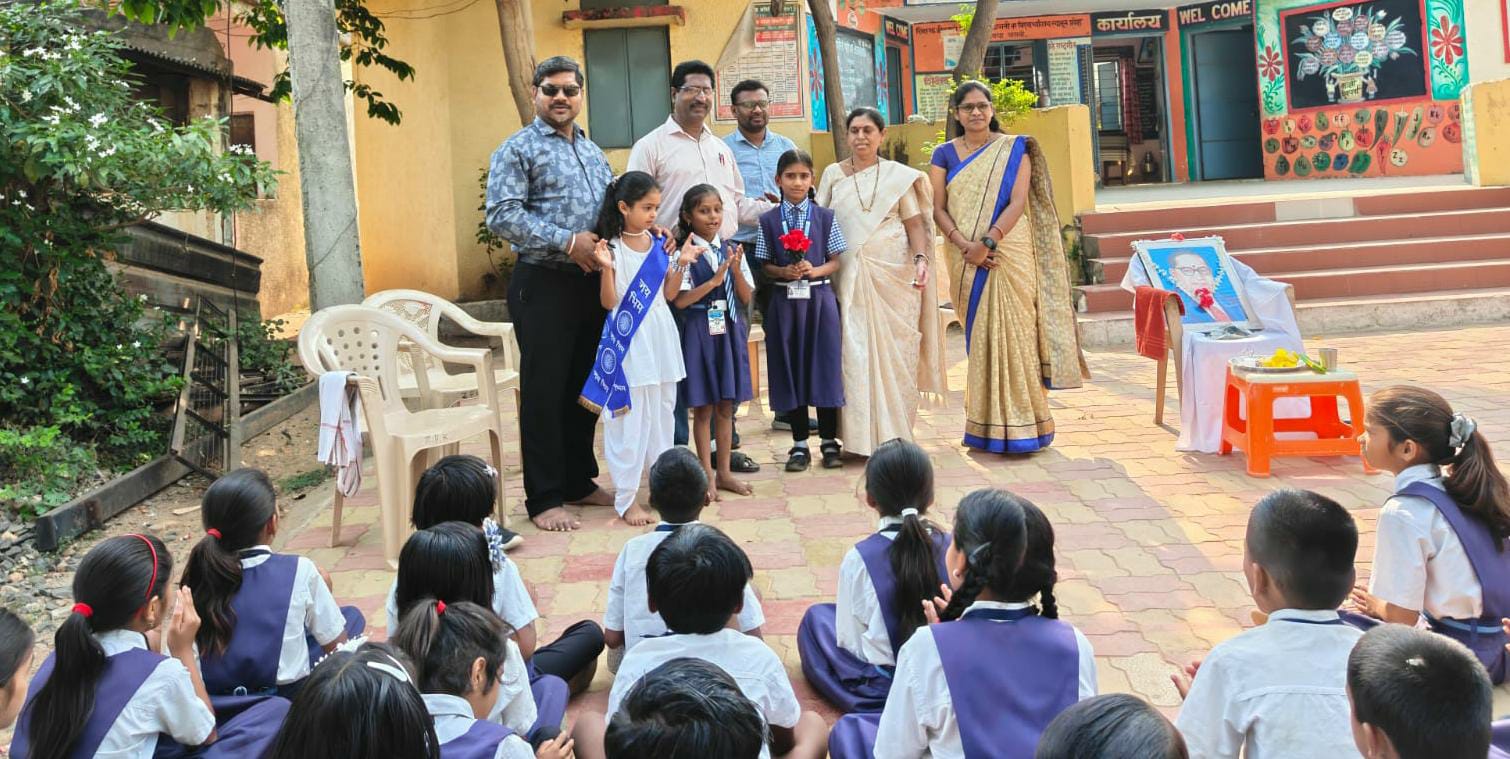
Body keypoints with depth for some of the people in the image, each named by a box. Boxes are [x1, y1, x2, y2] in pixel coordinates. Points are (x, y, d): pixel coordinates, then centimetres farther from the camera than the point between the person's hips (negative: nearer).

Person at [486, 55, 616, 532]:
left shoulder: (593, 151, 18)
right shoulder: (518, 149, -3)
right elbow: (502, 215, -15)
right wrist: (568, 242, -19)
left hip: (592, 283, 7)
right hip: (544, 284, -7)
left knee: (585, 387, 13)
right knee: (544, 391, -2)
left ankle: (579, 482, 25)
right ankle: (544, 499, 6)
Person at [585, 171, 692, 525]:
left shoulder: (661, 245, 7)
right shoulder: (613, 248, -8)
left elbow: (668, 294, 7)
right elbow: (609, 302, -10)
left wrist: (680, 265, -5)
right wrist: (606, 268, -24)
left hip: (661, 337, 6)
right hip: (630, 340, -5)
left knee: (662, 413, 13)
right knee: (629, 417, -3)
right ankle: (626, 496, 5)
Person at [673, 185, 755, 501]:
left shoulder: (731, 250, 6)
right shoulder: (685, 253, -7)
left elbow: (746, 297, 5)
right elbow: (679, 300, -14)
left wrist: (736, 270, -12)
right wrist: (715, 281, -20)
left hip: (729, 330, 4)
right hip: (700, 331, -4)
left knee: (726, 406, 11)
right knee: (703, 407, 4)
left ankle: (725, 473, 22)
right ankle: (708, 476, 14)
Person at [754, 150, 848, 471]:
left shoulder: (825, 217, 3)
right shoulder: (769, 221, 4)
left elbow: (836, 261, 3)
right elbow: (765, 266, 5)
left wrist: (815, 270, -14)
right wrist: (784, 272, -14)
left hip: (819, 299, 0)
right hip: (785, 301, 1)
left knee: (824, 367, 3)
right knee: (790, 370, 5)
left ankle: (829, 441, 15)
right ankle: (800, 444, 15)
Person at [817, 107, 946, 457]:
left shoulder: (899, 175, 8)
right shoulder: (833, 174, 11)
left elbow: (914, 223, 5)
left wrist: (921, 258, -11)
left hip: (894, 272, 0)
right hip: (850, 274, 1)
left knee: (894, 347, -1)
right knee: (855, 350, -5)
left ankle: (894, 432, 9)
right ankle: (863, 434, 1)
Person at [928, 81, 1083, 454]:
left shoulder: (1014, 149, 4)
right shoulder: (945, 154, 9)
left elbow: (1018, 202, -7)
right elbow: (938, 208, 1)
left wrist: (987, 242, -18)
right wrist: (965, 245, -14)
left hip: (1010, 254, -2)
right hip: (967, 259, 2)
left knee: (1012, 332, -5)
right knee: (979, 336, 4)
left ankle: (1019, 424, 1)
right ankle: (986, 424, 9)